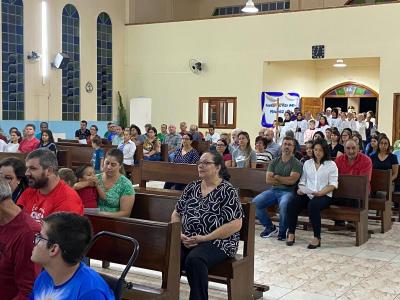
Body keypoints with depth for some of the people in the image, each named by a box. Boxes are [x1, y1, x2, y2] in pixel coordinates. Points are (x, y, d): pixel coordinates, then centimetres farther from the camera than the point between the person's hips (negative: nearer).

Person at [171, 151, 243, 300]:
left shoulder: (228, 191, -4)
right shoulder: (192, 187, 14)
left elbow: (236, 224, -12)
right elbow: (176, 214, 18)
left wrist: (204, 238, -15)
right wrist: (179, 234, -3)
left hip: (217, 242, -4)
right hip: (187, 240, 4)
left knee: (194, 260, -34)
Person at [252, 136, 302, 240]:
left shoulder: (297, 163, 1)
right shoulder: (274, 162, 13)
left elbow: (292, 180, -13)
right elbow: (268, 180, 2)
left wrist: (277, 177, 0)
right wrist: (285, 180, -4)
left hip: (288, 191, -5)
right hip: (273, 190, 5)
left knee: (284, 205, -38)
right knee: (255, 202, -17)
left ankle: (282, 231, -12)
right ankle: (270, 227, 3)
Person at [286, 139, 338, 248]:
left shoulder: (331, 165, 5)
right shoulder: (307, 163, 18)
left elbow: (333, 184, -2)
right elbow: (302, 181, 17)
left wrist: (320, 193, -17)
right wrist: (300, 189, -5)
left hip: (324, 196, -4)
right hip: (307, 194, 4)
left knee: (313, 205, -38)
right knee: (291, 203, -26)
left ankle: (317, 238, -27)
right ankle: (291, 233, -15)